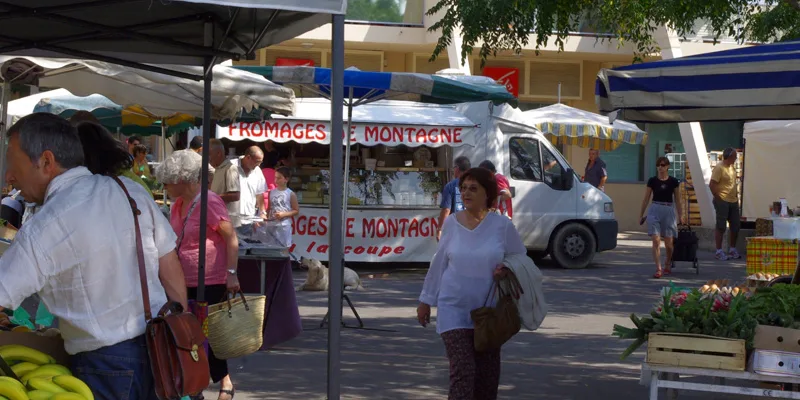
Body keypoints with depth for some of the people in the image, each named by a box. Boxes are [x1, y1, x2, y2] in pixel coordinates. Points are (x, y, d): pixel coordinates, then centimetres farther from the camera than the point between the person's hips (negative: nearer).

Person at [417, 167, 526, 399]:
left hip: (489, 310, 1)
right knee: (462, 370, -12)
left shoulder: (502, 225, -7)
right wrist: (426, 300, 14)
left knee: (487, 374, 10)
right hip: (453, 308, -1)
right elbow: (439, 263, 9)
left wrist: (507, 270, -15)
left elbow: (520, 259, 7)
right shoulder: (451, 223, -2)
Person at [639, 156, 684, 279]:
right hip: (654, 210, 0)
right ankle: (658, 269, -9)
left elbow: (677, 200, 9)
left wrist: (680, 215, 7)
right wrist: (641, 215, 10)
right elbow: (646, 199, 9)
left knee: (668, 243, 3)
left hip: (669, 211, 0)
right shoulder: (652, 181, 3)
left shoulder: (673, 181, 4)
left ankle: (668, 264, 31)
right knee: (656, 241, -10)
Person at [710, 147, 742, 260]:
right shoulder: (719, 168, -13)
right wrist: (718, 198, -15)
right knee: (721, 227, -3)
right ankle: (719, 251, 2)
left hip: (733, 201, 8)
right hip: (722, 202, -8)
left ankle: (732, 250, 22)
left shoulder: (732, 167, 14)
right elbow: (711, 185, -17)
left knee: (735, 227, 11)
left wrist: (736, 197, 15)